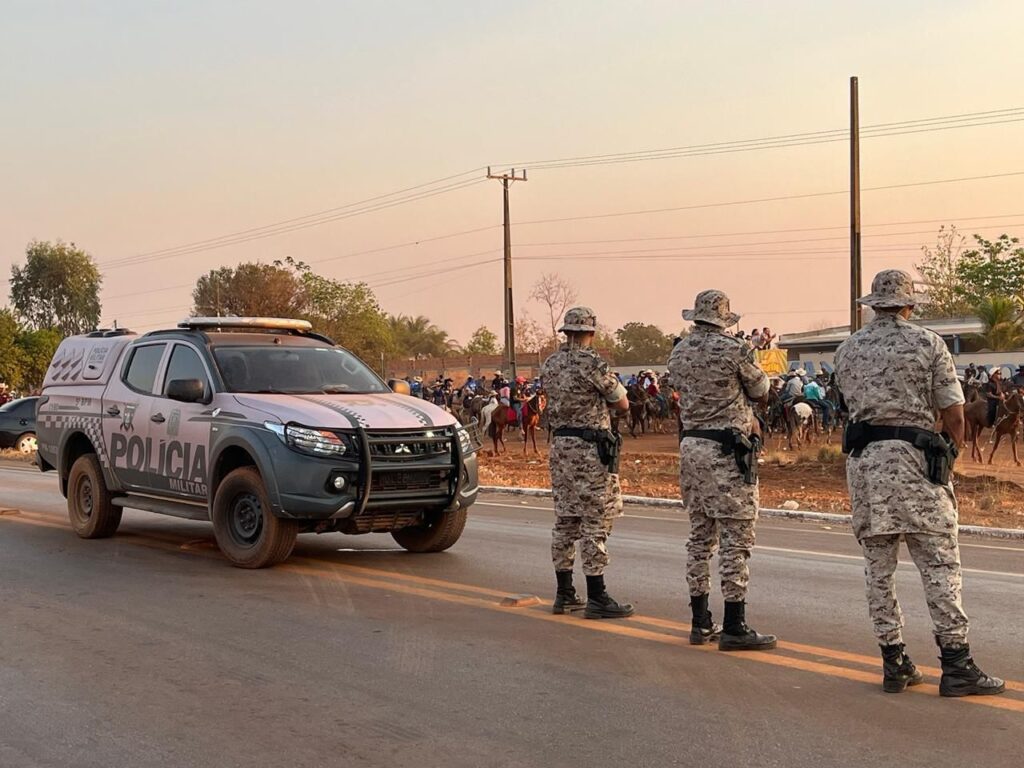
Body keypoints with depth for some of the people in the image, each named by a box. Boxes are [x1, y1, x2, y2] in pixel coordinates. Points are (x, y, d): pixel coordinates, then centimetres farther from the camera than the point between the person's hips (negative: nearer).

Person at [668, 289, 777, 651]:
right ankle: (733, 627, -3)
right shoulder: (735, 350, -10)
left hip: (690, 444, 7)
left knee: (700, 535, 13)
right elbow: (761, 394, 1)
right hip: (728, 450, -7)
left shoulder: (678, 353, 8)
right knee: (736, 539, -3)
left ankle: (700, 622, 17)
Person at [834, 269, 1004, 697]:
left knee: (878, 565, 8)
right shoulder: (927, 343, 0)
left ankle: (894, 662, 11)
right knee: (940, 564, -2)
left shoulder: (847, 351, 11)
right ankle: (956, 665, -4)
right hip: (915, 456, -4)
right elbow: (953, 412, -3)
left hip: (864, 460, 4)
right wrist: (951, 452, 13)